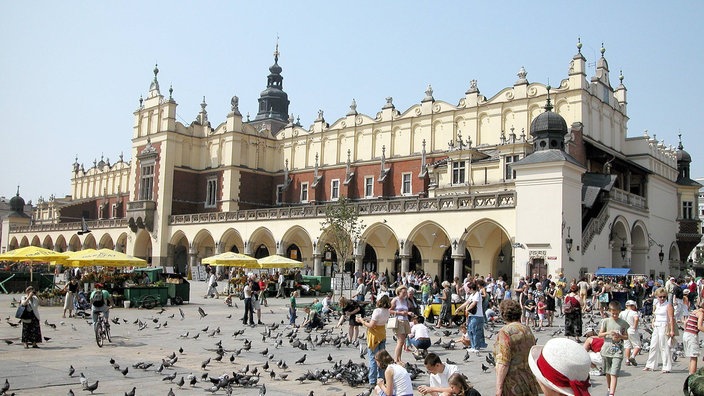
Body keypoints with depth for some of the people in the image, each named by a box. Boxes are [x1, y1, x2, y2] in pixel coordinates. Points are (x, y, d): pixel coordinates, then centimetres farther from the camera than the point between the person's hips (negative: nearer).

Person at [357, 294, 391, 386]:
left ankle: (372, 381, 3)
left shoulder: (377, 311, -22)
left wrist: (362, 321, -9)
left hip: (374, 336, -7)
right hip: (382, 335, 7)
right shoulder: (387, 311, 2)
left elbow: (371, 325, -22)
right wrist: (367, 320, 13)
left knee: (373, 359, 0)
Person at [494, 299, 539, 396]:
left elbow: (503, 363, -19)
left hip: (513, 385, -7)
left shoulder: (505, 331, -13)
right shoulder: (528, 330, 10)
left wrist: (498, 387, -15)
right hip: (531, 383, 7)